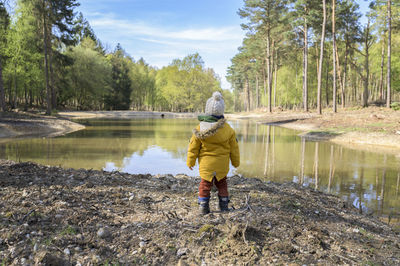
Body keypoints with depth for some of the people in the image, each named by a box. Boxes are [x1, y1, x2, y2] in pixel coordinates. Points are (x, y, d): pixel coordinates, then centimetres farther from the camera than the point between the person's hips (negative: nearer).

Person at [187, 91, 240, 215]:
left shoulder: (200, 128, -12)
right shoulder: (228, 129, -9)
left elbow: (193, 147, -5)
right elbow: (234, 148, 1)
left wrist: (190, 162, 8)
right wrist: (236, 162, 15)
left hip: (206, 163, -1)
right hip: (222, 164, 1)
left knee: (205, 184, 11)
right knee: (222, 183, 19)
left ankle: (203, 207, 11)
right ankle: (224, 205, 23)